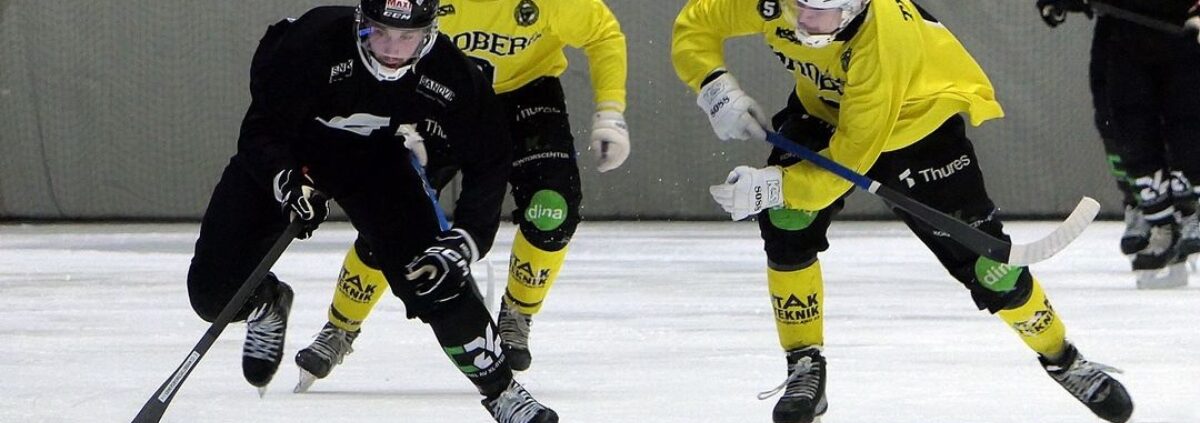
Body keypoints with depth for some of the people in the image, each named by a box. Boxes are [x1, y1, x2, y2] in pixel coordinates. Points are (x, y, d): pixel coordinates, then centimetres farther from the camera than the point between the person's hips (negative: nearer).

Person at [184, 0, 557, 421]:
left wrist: (464, 242, -25)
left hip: (375, 156, 1)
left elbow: (487, 163, -14)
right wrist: (287, 182, -48)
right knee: (214, 290, -9)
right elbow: (261, 131, -29)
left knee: (437, 278, -17)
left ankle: (500, 389, 0)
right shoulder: (314, 42, -36)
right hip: (283, 154, -1)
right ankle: (266, 305, 28)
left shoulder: (451, 76, -26)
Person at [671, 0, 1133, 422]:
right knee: (786, 224, -16)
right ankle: (805, 367, -1)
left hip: (919, 114, -4)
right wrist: (717, 90, -28)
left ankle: (1062, 359, 12)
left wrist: (777, 185, -44)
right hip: (823, 104, 5)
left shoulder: (885, 37, -41)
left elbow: (853, 154, -36)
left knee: (979, 256, -8)